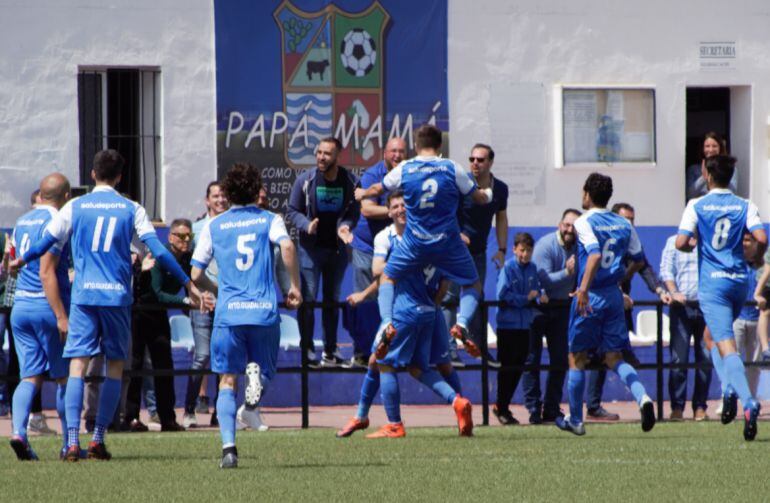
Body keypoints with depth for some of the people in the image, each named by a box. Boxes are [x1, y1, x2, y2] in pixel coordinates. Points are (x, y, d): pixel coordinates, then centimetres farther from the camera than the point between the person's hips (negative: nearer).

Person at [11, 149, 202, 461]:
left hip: (84, 295, 0)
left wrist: (21, 261, 30)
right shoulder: (131, 209, 4)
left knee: (77, 367, -3)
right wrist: (187, 282, 4)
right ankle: (98, 440, 7)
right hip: (118, 296, 0)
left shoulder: (74, 207, 4)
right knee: (115, 367, 11)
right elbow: (158, 250, -1)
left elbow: (47, 243, 10)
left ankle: (72, 440, -15)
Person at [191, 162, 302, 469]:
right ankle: (257, 373, -21)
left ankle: (228, 447, -13)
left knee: (227, 382, 4)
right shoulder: (270, 220, 8)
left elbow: (196, 275, 9)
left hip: (228, 313, 0)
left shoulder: (214, 226, 11)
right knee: (264, 371, 17)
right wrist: (295, 287, -4)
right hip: (265, 310, 0)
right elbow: (287, 246, -14)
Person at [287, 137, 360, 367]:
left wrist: (345, 226, -19)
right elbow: (292, 212, -2)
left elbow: (353, 212, 2)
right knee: (308, 298, -7)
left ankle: (330, 350, 18)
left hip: (337, 248, 2)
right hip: (310, 247, -2)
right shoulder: (305, 180, -8)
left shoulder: (349, 181, -5)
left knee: (332, 300, 10)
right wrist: (307, 225, -21)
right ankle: (307, 349, 0)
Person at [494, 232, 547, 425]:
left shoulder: (532, 269, 8)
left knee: (518, 366, 9)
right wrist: (526, 298, -18)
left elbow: (535, 292, 12)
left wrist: (540, 297, -10)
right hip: (507, 324, -6)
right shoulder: (508, 268, -9)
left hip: (525, 325, 6)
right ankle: (501, 409, 8)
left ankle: (503, 406, 21)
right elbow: (503, 295, -16)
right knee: (507, 367, -1)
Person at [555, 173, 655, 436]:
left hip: (590, 297, -5)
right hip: (614, 296, 5)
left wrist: (583, 289, -32)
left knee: (577, 358, 8)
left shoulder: (584, 222, -10)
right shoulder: (624, 224, 8)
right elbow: (638, 260, 15)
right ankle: (642, 397, -19)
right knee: (614, 358, 8)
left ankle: (575, 420, 15)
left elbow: (595, 255, -26)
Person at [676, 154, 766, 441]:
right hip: (739, 279, 4)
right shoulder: (745, 206, 3)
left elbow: (681, 243, -12)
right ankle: (730, 389, 12)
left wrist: (692, 246, 11)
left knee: (727, 345, -11)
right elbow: (761, 237, -10)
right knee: (712, 335, 27)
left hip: (712, 282, -4)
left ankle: (748, 402, -28)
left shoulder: (697, 206, -4)